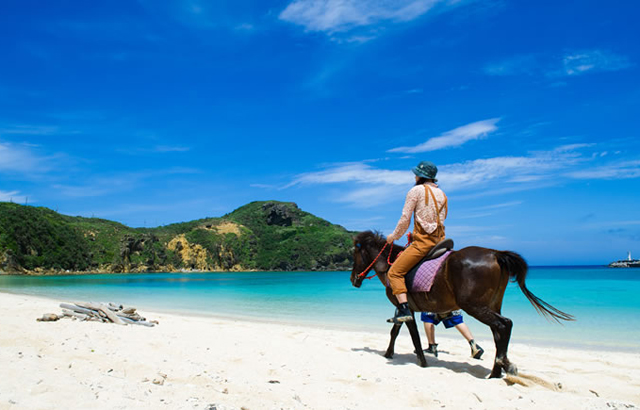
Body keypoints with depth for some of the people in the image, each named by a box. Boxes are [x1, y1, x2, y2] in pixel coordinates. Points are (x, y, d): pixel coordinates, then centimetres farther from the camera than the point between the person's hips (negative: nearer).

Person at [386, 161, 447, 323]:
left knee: (394, 273, -8)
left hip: (423, 242, -8)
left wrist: (394, 236, 10)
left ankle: (404, 310, -22)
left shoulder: (416, 190, -3)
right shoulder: (441, 193, 18)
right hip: (439, 240, 8)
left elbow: (405, 219, -6)